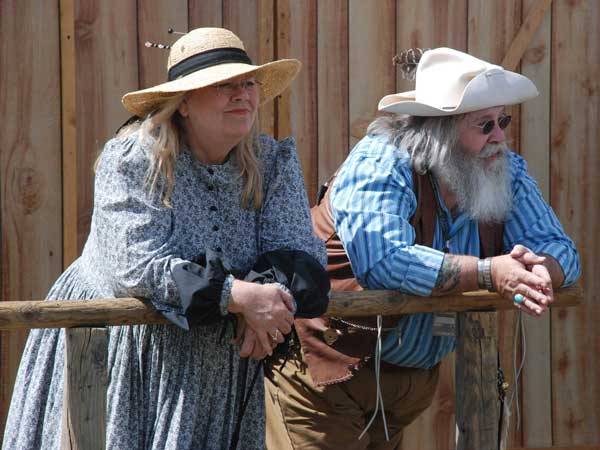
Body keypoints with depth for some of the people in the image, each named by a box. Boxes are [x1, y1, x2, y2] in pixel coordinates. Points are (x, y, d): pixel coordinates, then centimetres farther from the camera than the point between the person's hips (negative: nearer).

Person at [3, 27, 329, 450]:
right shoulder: (131, 160, -13)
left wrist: (272, 300, -28)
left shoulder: (274, 161, 2)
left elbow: (300, 250, -5)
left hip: (218, 363, 4)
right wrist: (240, 296, -32)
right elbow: (138, 265, -25)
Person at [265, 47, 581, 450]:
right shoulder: (382, 163, -21)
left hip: (414, 378, 6)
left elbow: (560, 250, -5)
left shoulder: (507, 171, -1)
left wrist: (540, 269, -31)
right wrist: (490, 273, -35)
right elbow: (383, 261, -35)